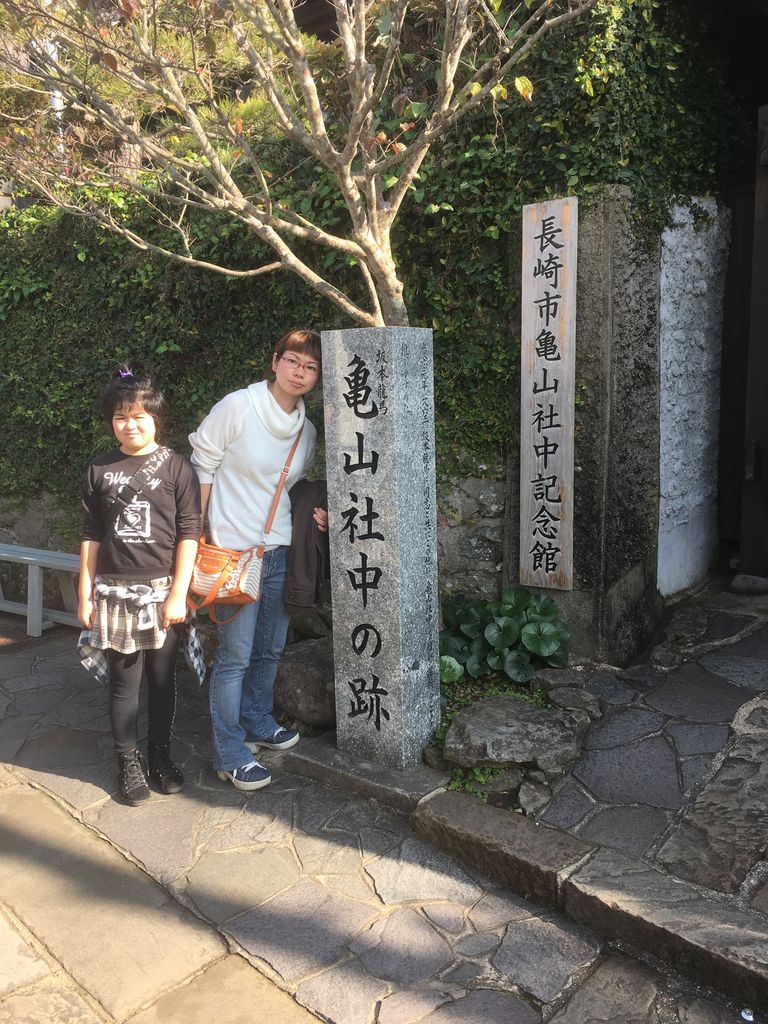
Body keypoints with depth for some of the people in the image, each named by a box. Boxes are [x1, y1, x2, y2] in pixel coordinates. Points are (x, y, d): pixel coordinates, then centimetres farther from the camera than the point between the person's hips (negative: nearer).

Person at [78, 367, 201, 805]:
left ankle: (160, 754, 28)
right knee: (124, 682, 8)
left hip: (163, 592, -1)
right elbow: (91, 537, 8)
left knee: (163, 679, 11)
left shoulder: (176, 466, -3)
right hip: (116, 593, 1)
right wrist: (85, 594, 5)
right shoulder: (100, 470, 4)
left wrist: (178, 593, -9)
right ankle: (129, 761, 24)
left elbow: (189, 533, -5)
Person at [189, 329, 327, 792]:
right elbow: (202, 467, -7)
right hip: (235, 549, -6)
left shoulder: (307, 431, 8)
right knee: (236, 655, -2)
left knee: (271, 648, 17)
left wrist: (313, 512, 1)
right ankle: (230, 755, 12)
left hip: (281, 549, 7)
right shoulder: (238, 407, -12)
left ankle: (257, 723, 38)